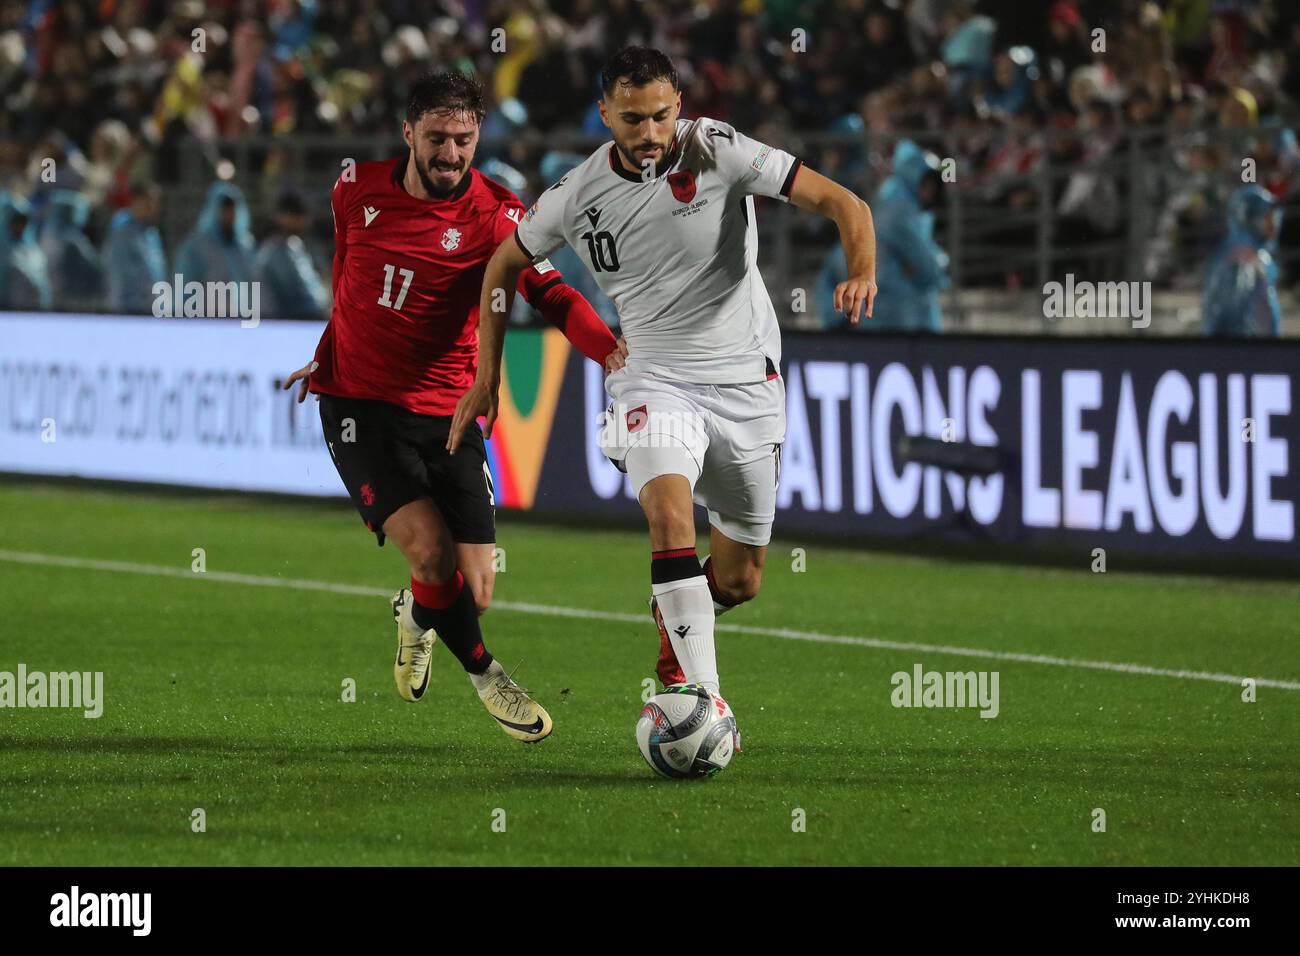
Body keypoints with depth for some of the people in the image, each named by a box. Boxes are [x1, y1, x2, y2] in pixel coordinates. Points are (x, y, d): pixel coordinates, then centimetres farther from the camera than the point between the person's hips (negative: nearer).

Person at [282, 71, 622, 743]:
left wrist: (608, 348, -42)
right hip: (357, 406, 0)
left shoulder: (493, 214, -10)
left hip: (447, 415, 0)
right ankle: (484, 675, 5)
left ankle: (417, 615, 37)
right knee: (432, 551, -22)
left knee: (472, 591, -3)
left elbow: (551, 295, -24)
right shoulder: (358, 189, -1)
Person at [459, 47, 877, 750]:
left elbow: (841, 202, -16)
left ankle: (670, 630, 42)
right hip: (653, 376, 0)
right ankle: (705, 696, -32)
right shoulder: (578, 196, -5)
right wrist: (487, 371, 9)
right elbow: (505, 262, 13)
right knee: (670, 510, -30)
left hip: (746, 378, 0)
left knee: (740, 580, 8)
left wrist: (862, 270, -36)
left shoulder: (717, 151, -13)